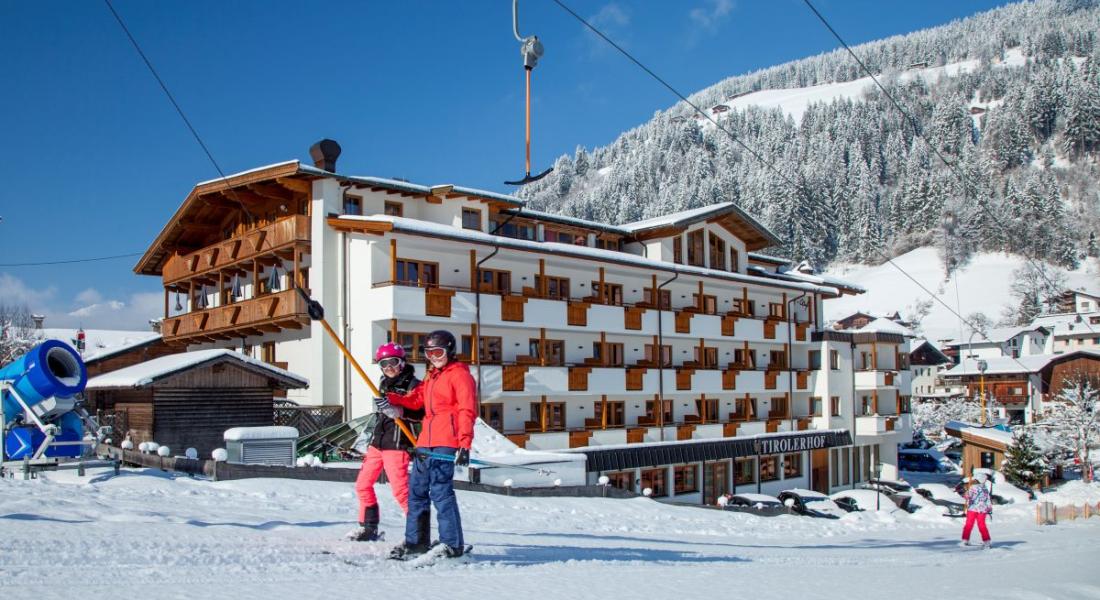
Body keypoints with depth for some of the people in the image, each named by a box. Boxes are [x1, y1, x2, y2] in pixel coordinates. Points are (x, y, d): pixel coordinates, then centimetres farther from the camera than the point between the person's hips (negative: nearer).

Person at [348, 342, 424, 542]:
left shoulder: (413, 385, -9)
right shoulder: (384, 384, 16)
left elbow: (423, 413, -19)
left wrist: (401, 412, -31)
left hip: (397, 445, -8)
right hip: (377, 443, 9)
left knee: (400, 490, -14)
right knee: (363, 485, 12)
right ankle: (368, 528, 24)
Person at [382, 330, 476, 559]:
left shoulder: (459, 374, -3)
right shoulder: (431, 376, 25)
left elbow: (467, 411, -11)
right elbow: (416, 399, 19)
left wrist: (464, 444, -18)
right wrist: (391, 399, 2)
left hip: (447, 442, -9)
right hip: (426, 441, 9)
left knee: (440, 491, -12)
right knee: (417, 489, 11)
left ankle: (452, 544, -6)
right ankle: (416, 541, 20)